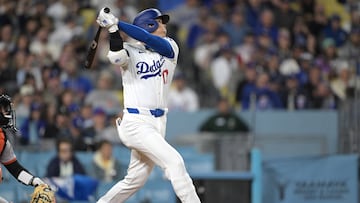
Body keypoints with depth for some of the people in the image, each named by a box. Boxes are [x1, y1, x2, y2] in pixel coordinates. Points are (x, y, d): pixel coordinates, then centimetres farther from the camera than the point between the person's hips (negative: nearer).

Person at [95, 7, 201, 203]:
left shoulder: (169, 47, 9)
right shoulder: (130, 51, -2)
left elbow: (149, 40, -11)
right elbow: (116, 57, -25)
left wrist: (117, 23, -17)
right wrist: (113, 29, -33)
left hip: (158, 123, 6)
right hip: (136, 123, -6)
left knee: (134, 181, 12)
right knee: (174, 161, -19)